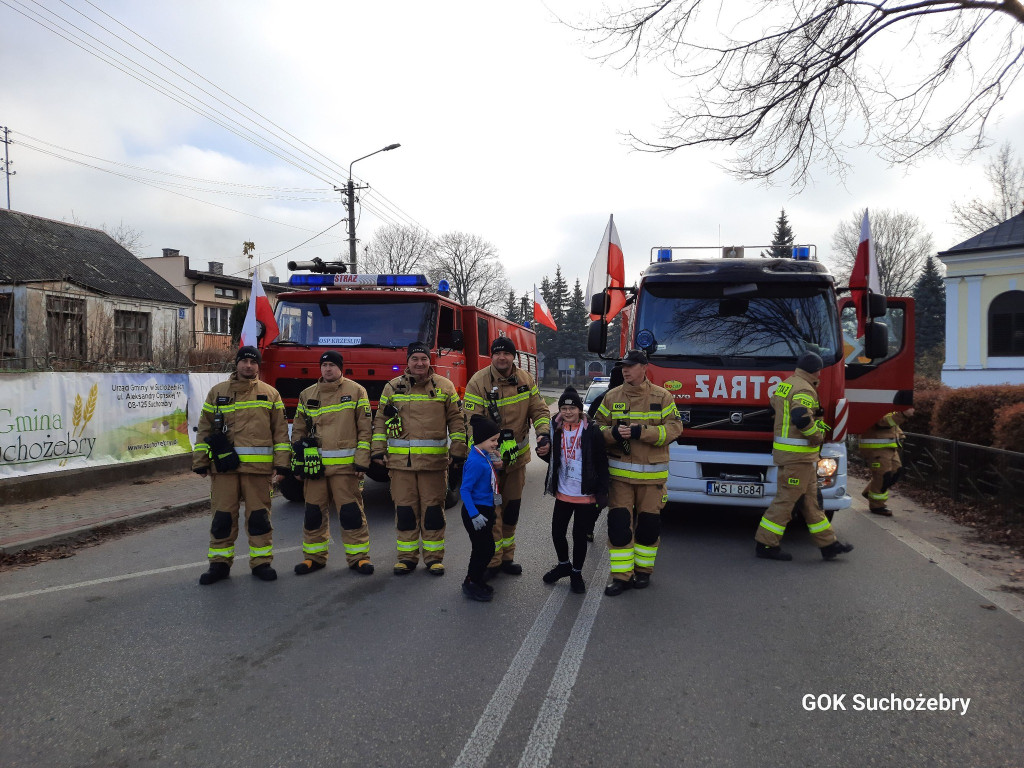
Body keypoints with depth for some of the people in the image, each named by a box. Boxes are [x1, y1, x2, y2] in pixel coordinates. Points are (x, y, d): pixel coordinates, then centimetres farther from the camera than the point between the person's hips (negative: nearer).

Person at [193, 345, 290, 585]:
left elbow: (280, 431, 6)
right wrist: (200, 462, 7)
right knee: (223, 516, 4)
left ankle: (261, 562, 15)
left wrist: (281, 464, 0)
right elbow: (204, 429, 12)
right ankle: (220, 563, 16)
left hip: (258, 466, -1)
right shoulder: (217, 392, 11)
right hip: (224, 465, 1)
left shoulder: (270, 394, 9)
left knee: (259, 516, 4)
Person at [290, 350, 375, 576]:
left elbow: (365, 430, 0)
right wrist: (298, 463, 11)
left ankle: (358, 556, 9)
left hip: (345, 465, -3)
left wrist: (361, 462, -6)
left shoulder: (356, 391, 2)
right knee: (314, 513, 9)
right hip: (315, 465, 3)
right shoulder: (307, 395, 13)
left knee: (351, 512, -2)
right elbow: (298, 431, 17)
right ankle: (314, 557, 22)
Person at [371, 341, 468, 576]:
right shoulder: (392, 387, 9)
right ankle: (407, 557, 17)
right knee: (405, 509, 6)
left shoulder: (444, 386, 6)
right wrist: (377, 451, 4)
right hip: (400, 460, 1)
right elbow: (380, 421, 11)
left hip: (434, 460, -1)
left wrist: (457, 452, 0)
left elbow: (456, 421, 6)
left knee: (433, 508, 4)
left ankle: (433, 557, 16)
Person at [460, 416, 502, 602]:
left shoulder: (485, 456, 6)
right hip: (476, 511, -9)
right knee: (485, 548, -2)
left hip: (486, 509, 9)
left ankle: (477, 579, 33)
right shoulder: (475, 462, -23)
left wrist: (495, 465, 3)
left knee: (484, 548, 17)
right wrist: (474, 515, -25)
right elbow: (465, 490, -23)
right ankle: (471, 584, 13)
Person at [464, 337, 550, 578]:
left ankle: (507, 557, 30)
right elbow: (473, 423, -17)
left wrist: (544, 434, -16)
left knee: (512, 506, 15)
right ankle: (492, 561, 8)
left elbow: (539, 411, 2)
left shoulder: (526, 380, -2)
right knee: (491, 509, -7)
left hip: (517, 456, 5)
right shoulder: (478, 382, -15)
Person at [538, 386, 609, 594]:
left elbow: (602, 464, -9)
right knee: (557, 532, 12)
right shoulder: (556, 430, 2)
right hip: (563, 493, 4)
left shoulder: (591, 431, -11)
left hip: (586, 495, -4)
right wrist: (544, 451, -9)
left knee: (580, 535, 7)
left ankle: (576, 573, 27)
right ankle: (563, 565, 37)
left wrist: (602, 493, -12)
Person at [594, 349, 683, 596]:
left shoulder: (662, 397, -1)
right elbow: (598, 427, 7)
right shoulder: (611, 396, 5)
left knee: (648, 523, 8)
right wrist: (614, 433, -16)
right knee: (619, 523, -2)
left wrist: (641, 432, -19)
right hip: (619, 472, 1)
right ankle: (621, 575, 8)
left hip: (651, 473, -1)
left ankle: (643, 570, 27)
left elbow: (674, 428, -8)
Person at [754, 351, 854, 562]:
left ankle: (828, 544, 22)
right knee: (786, 499, -4)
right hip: (798, 455, -10)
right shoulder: (804, 390, -16)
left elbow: (773, 402, 27)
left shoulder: (784, 385, 13)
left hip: (784, 449, 10)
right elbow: (801, 418, -30)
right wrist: (818, 435, -14)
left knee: (810, 500, 14)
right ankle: (765, 544, 2)